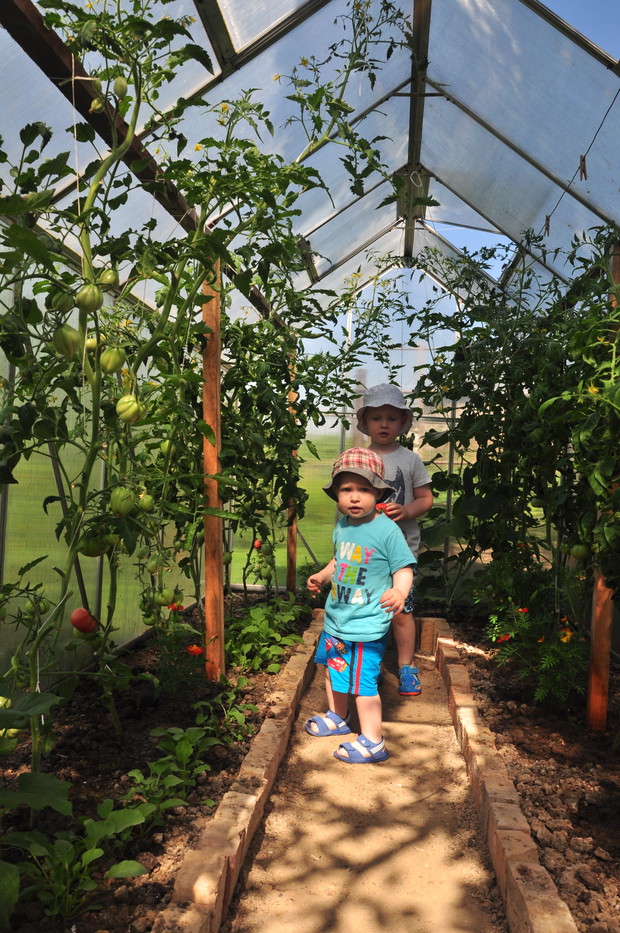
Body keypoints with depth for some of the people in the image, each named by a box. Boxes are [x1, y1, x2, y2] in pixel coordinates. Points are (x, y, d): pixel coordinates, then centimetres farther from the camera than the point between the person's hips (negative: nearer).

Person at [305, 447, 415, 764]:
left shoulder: (387, 530, -18)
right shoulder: (341, 526, 3)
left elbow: (404, 568, -17)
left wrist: (399, 592, -34)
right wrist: (322, 576, 8)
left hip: (366, 625, -8)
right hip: (335, 619, 8)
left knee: (363, 682, -3)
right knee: (333, 669, 25)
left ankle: (372, 742, 16)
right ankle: (336, 718, 48)